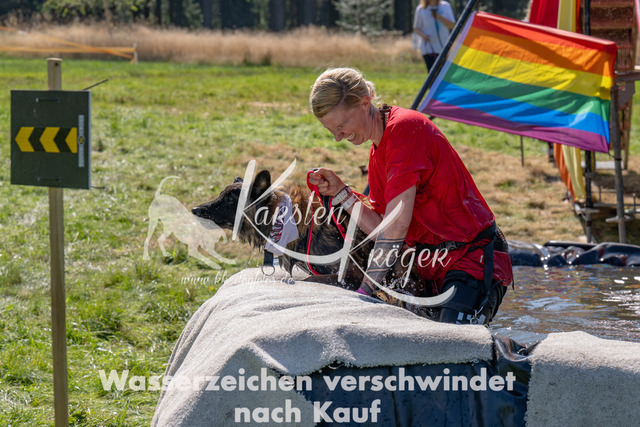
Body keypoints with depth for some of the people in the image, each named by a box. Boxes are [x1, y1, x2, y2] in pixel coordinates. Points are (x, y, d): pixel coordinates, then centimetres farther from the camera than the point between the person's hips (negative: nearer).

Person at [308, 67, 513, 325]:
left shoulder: (404, 127, -15)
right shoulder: (377, 154, 15)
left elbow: (397, 226, -22)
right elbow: (383, 231, 9)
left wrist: (365, 290, -22)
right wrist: (341, 193, 3)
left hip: (472, 257, -9)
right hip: (431, 266, 9)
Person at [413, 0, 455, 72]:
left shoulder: (445, 6, 5)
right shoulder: (420, 9, 2)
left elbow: (452, 25, 1)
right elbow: (416, 29, 8)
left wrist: (439, 17, -14)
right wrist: (423, 35, -14)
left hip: (443, 47, 2)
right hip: (428, 48, -2)